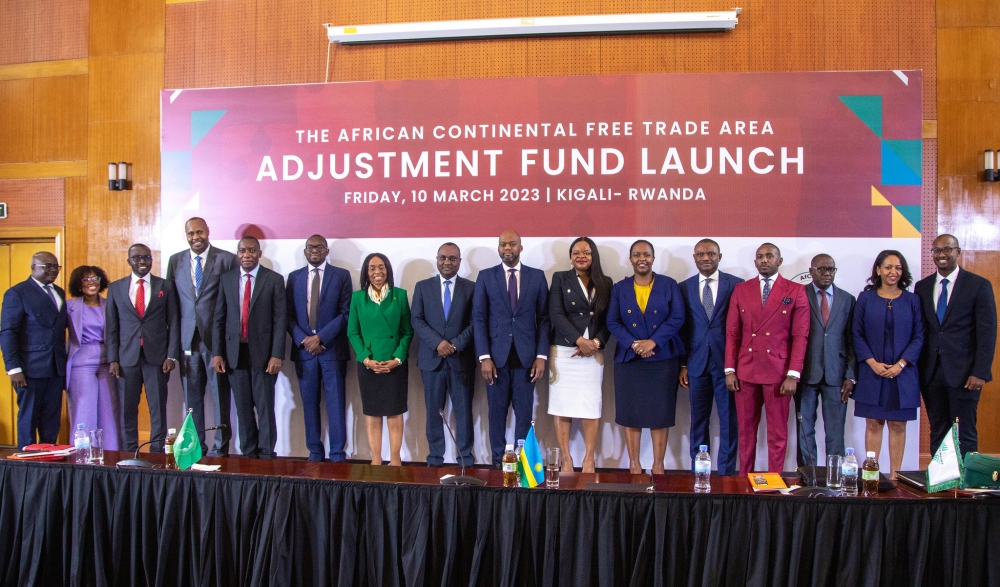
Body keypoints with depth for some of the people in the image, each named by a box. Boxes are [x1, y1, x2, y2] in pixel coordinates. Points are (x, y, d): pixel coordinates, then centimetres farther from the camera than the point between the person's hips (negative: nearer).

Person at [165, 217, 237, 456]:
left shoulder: (227, 259, 0)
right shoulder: (175, 261, 12)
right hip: (187, 337, 4)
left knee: (220, 395, 1)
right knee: (192, 396, 9)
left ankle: (220, 448, 10)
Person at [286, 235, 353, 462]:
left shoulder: (341, 275, 3)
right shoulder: (294, 277, 12)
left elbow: (345, 313, -4)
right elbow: (289, 314, 7)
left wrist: (320, 337, -11)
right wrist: (302, 339, -8)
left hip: (332, 348, -2)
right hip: (303, 348, 3)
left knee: (335, 403, -1)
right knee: (310, 404, 7)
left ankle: (337, 454, 4)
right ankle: (314, 451, 16)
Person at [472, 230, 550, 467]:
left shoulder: (537, 276, 5)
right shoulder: (485, 276, 4)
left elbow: (544, 318, 4)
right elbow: (479, 319, 0)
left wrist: (541, 355, -5)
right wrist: (484, 357, -8)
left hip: (526, 356, 0)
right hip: (496, 355, 0)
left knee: (524, 412, 5)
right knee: (497, 412, 7)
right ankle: (498, 461, 19)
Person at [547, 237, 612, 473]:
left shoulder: (605, 283, 11)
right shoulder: (560, 278, 5)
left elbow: (609, 320, 7)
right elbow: (556, 314, -6)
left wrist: (596, 342, -10)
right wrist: (579, 340, -16)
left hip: (593, 352, 2)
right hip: (563, 351, -2)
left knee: (591, 408, 0)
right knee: (562, 408, 0)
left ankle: (589, 460, 10)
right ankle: (566, 459, 8)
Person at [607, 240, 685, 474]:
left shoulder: (669, 285, 3)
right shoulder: (620, 288, 7)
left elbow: (677, 318, -5)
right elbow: (612, 322, 1)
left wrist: (653, 341, -15)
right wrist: (633, 344, -13)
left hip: (662, 357, -1)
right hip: (628, 358, 1)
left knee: (660, 412, 2)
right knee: (630, 412, 4)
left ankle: (658, 465, 13)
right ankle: (634, 464, 15)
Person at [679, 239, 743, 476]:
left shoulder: (736, 284, 1)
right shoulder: (684, 287, 8)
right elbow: (681, 328, 8)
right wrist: (682, 365, 4)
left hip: (727, 361, -2)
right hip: (697, 362, 2)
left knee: (729, 420, 3)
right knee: (698, 421, 9)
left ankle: (726, 472, 14)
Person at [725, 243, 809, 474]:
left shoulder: (796, 291, 1)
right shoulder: (741, 290, 8)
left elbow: (800, 335, -3)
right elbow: (732, 333, 6)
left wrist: (793, 375, -9)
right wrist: (730, 370, 0)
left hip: (778, 373, -2)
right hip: (746, 371, 2)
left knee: (778, 433, 6)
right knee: (746, 431, 9)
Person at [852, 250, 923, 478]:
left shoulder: (912, 300, 4)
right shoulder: (865, 298, 3)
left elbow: (918, 337, 1)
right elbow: (857, 335, 1)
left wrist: (900, 364, -11)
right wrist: (873, 363, -10)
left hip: (902, 373, 1)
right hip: (871, 372, 0)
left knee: (898, 424, 5)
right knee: (873, 424, 3)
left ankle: (895, 475, 12)